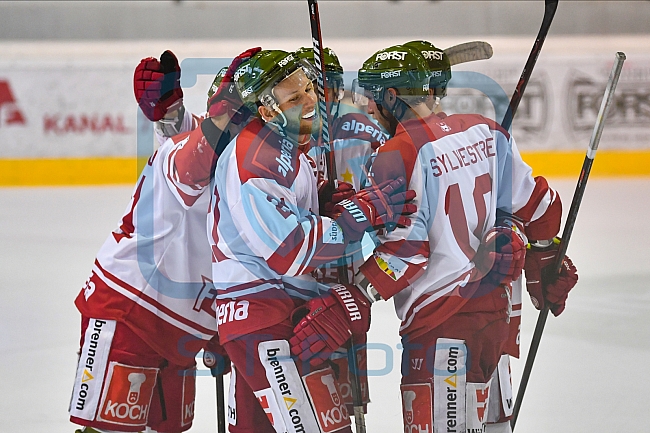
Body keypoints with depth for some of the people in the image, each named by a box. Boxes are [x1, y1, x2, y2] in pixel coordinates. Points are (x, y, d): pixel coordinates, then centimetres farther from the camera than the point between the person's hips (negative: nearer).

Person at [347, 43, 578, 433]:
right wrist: (546, 265, 27)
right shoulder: (485, 132, 6)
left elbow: (406, 252, -20)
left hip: (441, 318, -8)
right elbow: (535, 204, 14)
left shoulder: (399, 156, -15)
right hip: (495, 304, 8)